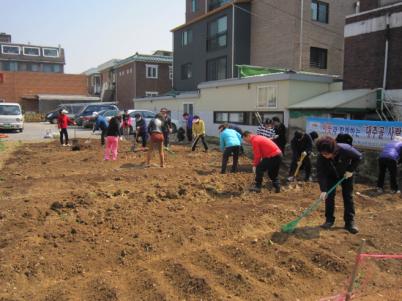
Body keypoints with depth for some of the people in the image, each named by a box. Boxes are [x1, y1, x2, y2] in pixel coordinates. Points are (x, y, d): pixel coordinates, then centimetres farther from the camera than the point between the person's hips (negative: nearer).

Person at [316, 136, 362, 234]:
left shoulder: (345, 149, -39)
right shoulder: (321, 157, -33)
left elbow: (358, 157, -18)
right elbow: (321, 173, -29)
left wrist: (351, 170, -23)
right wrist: (323, 190, -34)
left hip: (346, 173, -1)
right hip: (331, 174, 1)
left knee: (348, 196, -1)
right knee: (329, 195, -4)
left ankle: (350, 222, 5)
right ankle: (329, 219, 8)